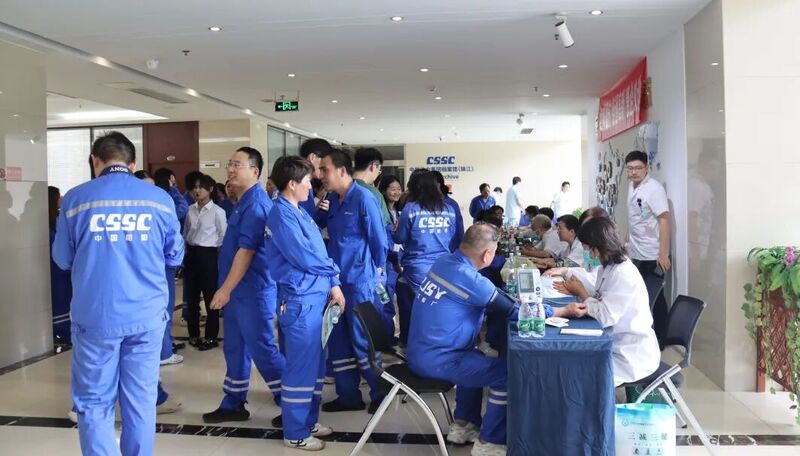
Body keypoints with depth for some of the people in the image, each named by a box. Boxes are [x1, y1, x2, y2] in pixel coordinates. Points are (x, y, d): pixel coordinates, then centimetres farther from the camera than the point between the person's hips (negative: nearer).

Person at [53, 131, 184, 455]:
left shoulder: (76, 198, -2)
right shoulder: (160, 199, 0)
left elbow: (62, 259, 8)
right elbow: (175, 256, 10)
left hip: (95, 316, -1)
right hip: (147, 315, 1)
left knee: (94, 402, 9)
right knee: (141, 400, 11)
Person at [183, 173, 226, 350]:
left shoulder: (217, 211, -8)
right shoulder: (190, 210, 8)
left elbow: (224, 236, -5)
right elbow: (185, 233, 17)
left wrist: (211, 248, -3)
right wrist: (186, 249, 10)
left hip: (208, 255, -6)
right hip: (191, 254, 6)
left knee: (211, 297, 3)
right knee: (191, 296, 12)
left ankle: (211, 337, 13)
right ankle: (193, 334, 26)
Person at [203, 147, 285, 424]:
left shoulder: (255, 204, -17)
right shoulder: (242, 202, 15)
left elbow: (247, 250, -22)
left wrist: (225, 289, -21)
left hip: (252, 290, -10)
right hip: (238, 289, 10)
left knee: (261, 348, -3)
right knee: (235, 348, 14)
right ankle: (233, 405, 25)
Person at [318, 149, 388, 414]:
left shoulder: (363, 199, -13)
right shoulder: (332, 200, 9)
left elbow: (379, 240, -9)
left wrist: (373, 271, 1)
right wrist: (322, 213, 1)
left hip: (359, 281, -8)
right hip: (336, 279, 8)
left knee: (362, 341, 1)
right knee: (338, 340, 11)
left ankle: (381, 393, 18)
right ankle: (348, 395, 24)